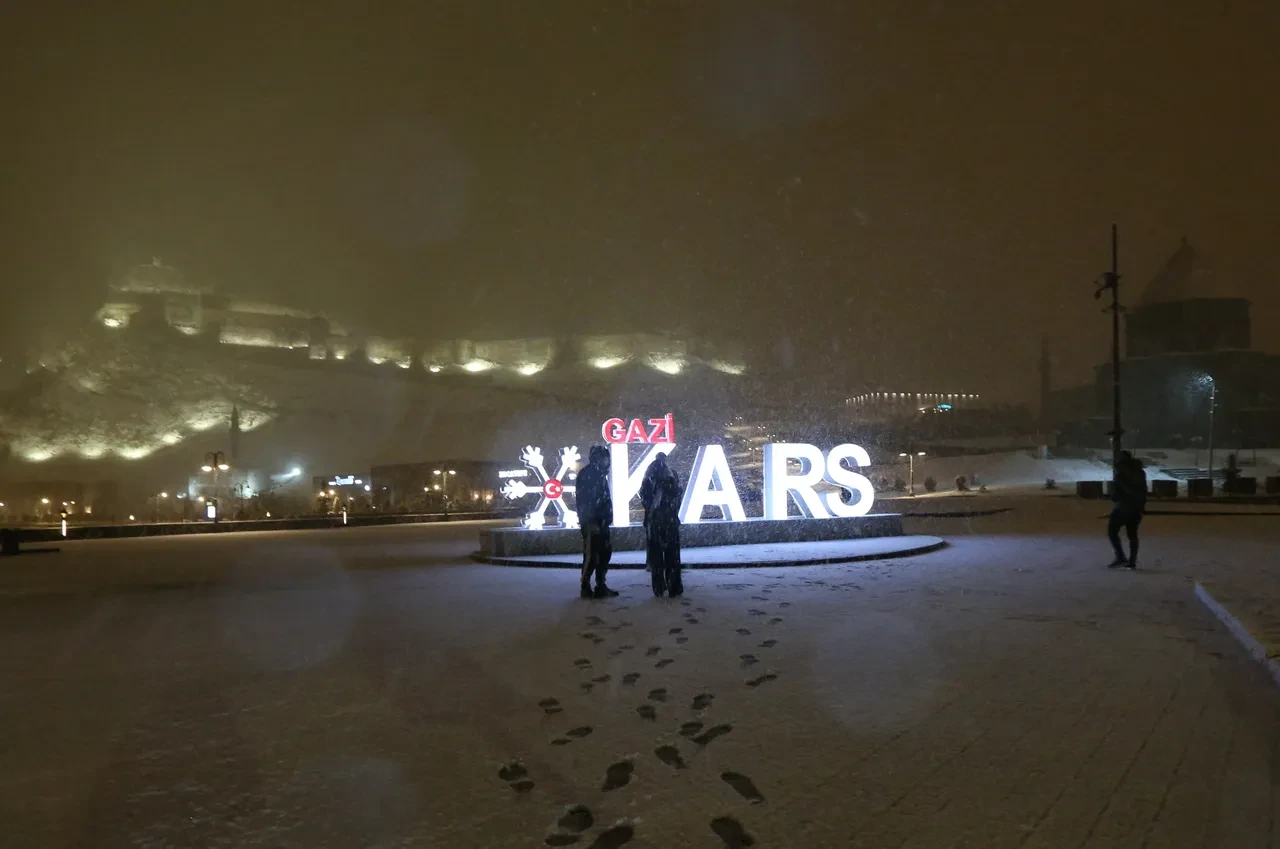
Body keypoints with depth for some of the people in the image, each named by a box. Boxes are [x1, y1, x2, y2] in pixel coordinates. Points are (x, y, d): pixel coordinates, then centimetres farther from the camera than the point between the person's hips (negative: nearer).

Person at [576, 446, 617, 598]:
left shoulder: (601, 474, 17)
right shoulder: (586, 474, -12)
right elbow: (583, 500, -19)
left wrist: (607, 517, 14)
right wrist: (589, 522, -23)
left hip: (601, 521, 9)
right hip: (591, 522, -9)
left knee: (605, 552, 11)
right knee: (591, 554, -7)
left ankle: (601, 585, 19)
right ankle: (585, 587, 2)